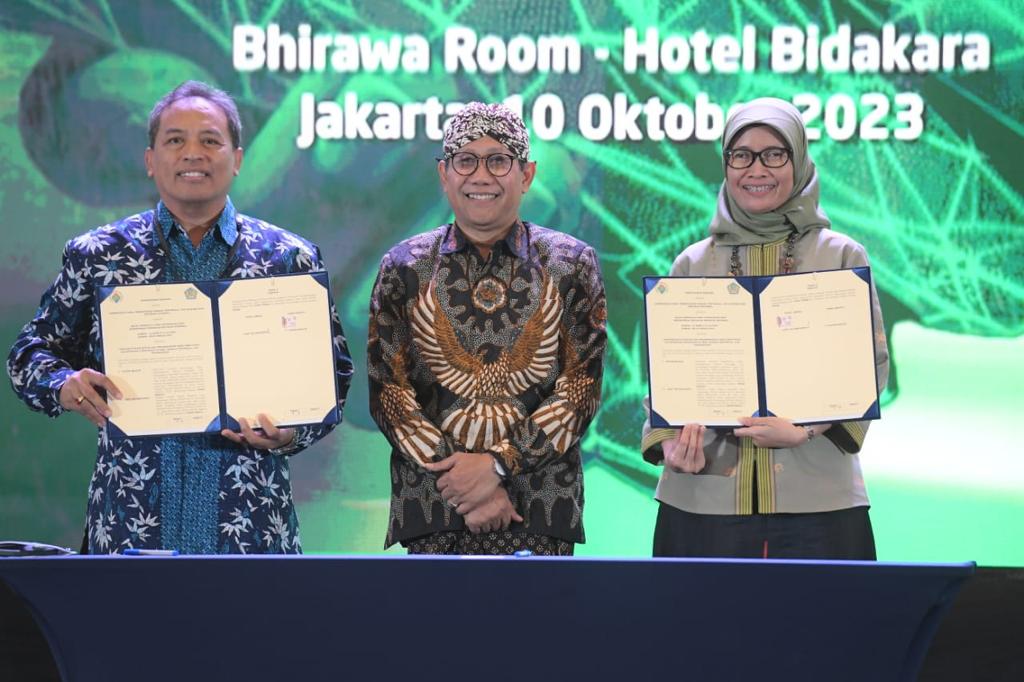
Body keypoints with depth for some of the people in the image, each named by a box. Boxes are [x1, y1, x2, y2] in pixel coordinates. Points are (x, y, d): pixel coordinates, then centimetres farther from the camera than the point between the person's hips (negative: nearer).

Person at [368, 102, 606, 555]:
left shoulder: (570, 264, 5)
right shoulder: (404, 267, 7)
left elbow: (583, 386, 0)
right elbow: (387, 390, 2)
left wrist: (499, 464, -12)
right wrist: (464, 479, -10)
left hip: (539, 499, 0)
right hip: (431, 496, 1)